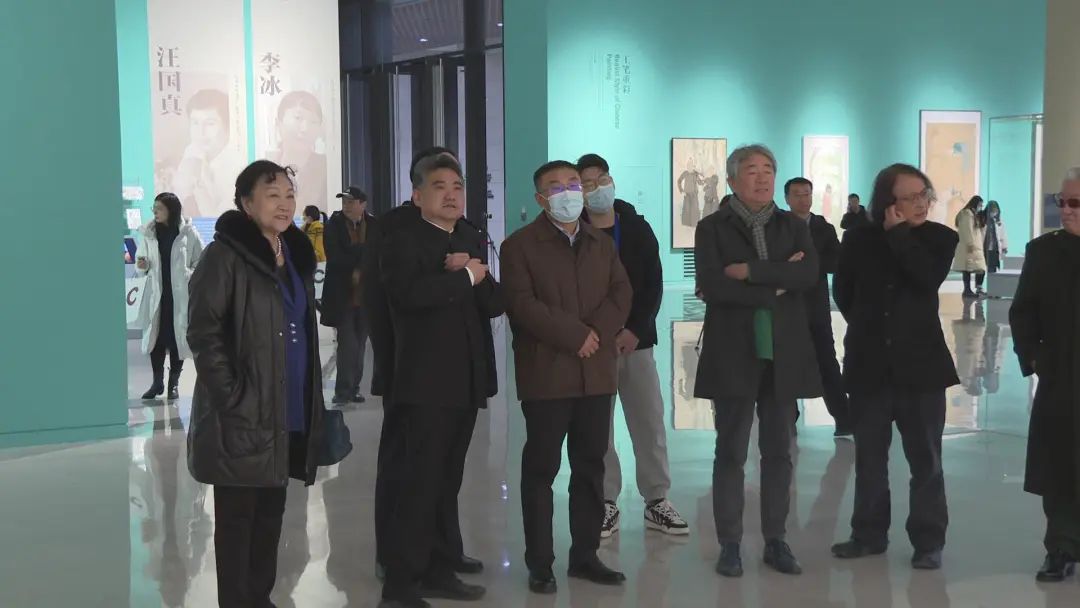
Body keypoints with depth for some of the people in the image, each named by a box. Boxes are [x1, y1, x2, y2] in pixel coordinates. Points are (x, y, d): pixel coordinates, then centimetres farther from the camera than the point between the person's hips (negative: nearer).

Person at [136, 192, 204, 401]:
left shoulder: (188, 233, -5)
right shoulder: (149, 233, 4)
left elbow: (202, 261, 0)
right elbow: (143, 267, 12)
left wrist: (192, 276, -14)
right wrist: (141, 266, -9)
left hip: (180, 295, -3)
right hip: (156, 293, 3)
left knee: (178, 336, 3)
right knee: (155, 336, 4)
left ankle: (174, 382, 16)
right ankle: (157, 381, 16)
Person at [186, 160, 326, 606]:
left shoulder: (296, 255, 13)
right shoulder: (225, 255, -10)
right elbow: (203, 333, -14)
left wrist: (312, 399, 15)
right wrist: (231, 398, -19)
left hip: (290, 411, 7)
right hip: (245, 415, -7)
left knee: (271, 513, 13)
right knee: (238, 516, 2)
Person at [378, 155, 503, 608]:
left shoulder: (472, 243, 18)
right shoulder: (404, 241, -4)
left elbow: (495, 303, 9)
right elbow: (411, 292, -24)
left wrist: (471, 273, -10)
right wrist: (465, 277, -12)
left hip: (466, 381, 7)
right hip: (426, 383, -7)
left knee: (446, 484, 12)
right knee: (421, 483, -8)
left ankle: (436, 571, 20)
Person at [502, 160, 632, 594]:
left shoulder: (602, 244, 16)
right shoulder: (519, 245, -2)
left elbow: (621, 294, 6)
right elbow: (522, 304, -13)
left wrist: (598, 333, -12)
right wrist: (575, 335, -17)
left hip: (597, 370, 5)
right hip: (546, 372, -5)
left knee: (590, 466, 10)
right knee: (541, 468, 0)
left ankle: (585, 555, 20)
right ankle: (539, 563, 7)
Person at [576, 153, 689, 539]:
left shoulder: (638, 229, 6)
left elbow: (654, 284, 2)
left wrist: (635, 330, -10)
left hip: (636, 339, 2)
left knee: (650, 422, 2)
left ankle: (657, 501, 11)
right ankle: (606, 504, 11)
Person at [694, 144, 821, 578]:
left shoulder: (793, 226, 10)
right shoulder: (712, 228, 1)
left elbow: (809, 274, -9)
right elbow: (712, 286, -14)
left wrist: (751, 271, -15)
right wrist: (776, 285, -12)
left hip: (783, 353, 3)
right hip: (734, 354, -3)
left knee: (779, 451, 8)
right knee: (731, 451, 3)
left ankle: (776, 541, 17)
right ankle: (730, 544, 11)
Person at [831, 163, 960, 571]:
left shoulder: (940, 238, -1)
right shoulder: (859, 239, 2)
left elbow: (929, 278, -20)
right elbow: (842, 291, 14)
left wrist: (899, 234, -15)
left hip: (920, 362, -2)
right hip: (870, 363, 2)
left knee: (925, 459, 3)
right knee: (869, 457, 10)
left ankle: (929, 541, 11)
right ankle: (869, 533, 22)